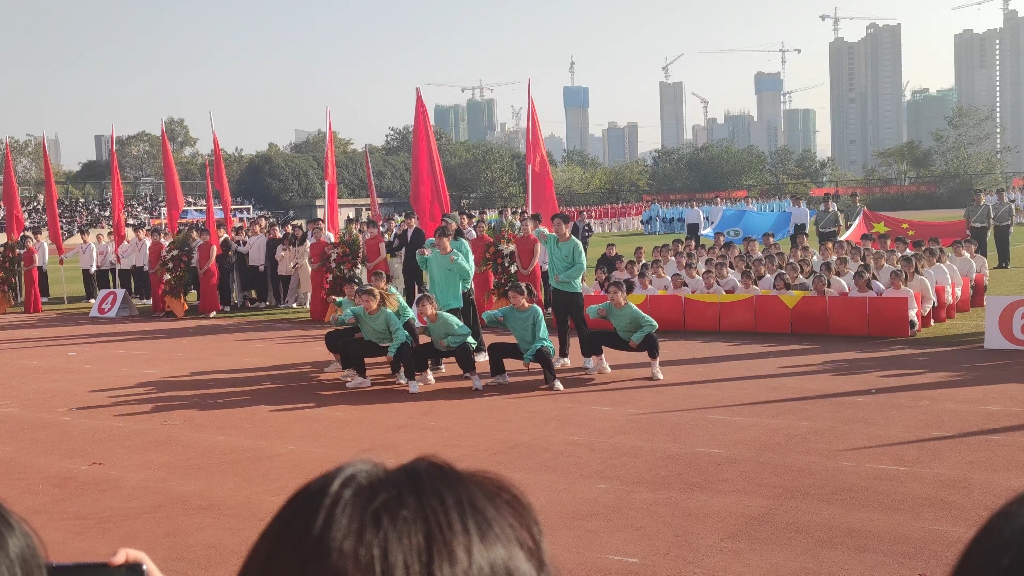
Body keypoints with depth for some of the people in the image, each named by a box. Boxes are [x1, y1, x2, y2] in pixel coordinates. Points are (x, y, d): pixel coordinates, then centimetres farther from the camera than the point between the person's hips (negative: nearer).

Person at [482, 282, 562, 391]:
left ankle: (552, 381, -14)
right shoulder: (510, 311, -7)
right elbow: (486, 315, -4)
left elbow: (541, 339, -21)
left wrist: (528, 356, -30)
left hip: (540, 346, -5)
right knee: (493, 348, -7)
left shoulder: (536, 311, -20)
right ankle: (500, 376, 16)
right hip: (522, 348, 5)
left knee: (542, 353, -41)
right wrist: (496, 315, -26)